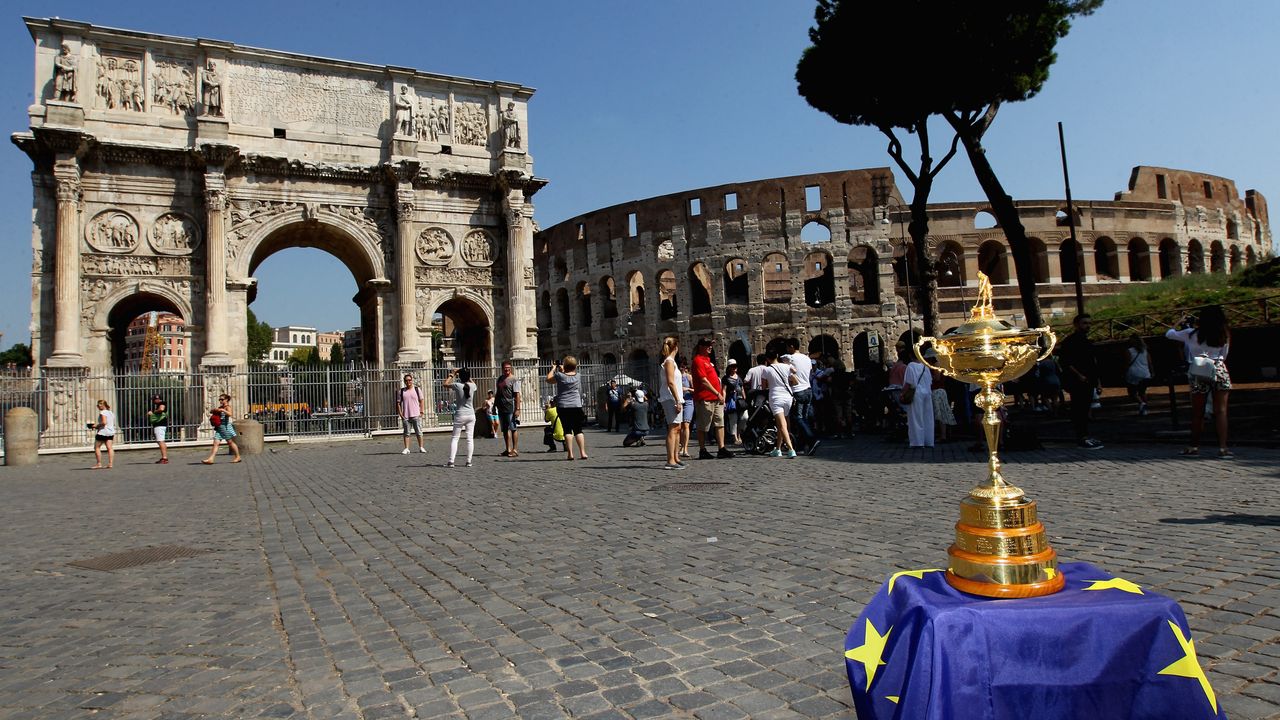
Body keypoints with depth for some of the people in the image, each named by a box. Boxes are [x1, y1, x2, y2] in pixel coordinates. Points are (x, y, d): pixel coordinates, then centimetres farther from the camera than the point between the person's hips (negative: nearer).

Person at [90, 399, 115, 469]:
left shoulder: (103, 412, -11)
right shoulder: (111, 413, 15)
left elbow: (104, 422, -23)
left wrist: (96, 425, -9)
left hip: (102, 432, -8)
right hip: (111, 432, 8)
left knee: (97, 447, 4)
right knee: (109, 448, 1)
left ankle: (99, 464, 2)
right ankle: (110, 463, -4)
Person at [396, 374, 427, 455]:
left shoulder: (417, 389, 6)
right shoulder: (401, 391, 7)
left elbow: (421, 401, 8)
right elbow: (398, 403, 7)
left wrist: (421, 412, -1)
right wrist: (401, 414, -2)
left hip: (416, 415, -1)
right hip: (405, 416, 1)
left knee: (419, 432, 3)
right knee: (406, 433, 2)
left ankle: (421, 447, 11)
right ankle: (406, 449, 6)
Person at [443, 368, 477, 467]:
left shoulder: (457, 385, -11)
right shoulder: (472, 386, -3)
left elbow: (445, 384, 8)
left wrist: (451, 375, 16)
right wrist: (468, 376, 26)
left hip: (460, 415, -3)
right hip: (471, 415, 3)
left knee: (454, 438, 4)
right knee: (470, 438, 5)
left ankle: (451, 461, -1)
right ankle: (469, 461, 4)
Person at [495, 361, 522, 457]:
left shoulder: (514, 379, -5)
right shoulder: (500, 379, 16)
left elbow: (517, 395, -11)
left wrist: (517, 409, -17)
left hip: (511, 408, -7)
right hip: (501, 408, 7)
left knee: (512, 429, -5)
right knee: (505, 430, 9)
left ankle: (515, 450, -2)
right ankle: (508, 449, 15)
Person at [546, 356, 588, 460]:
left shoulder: (560, 376, -8)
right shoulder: (577, 376, 3)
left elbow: (548, 379, 10)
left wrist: (554, 368, 19)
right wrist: (562, 370, 31)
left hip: (563, 406, -2)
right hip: (576, 406, 2)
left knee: (567, 430, 0)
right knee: (578, 430, 7)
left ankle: (570, 453, -4)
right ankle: (582, 452, 2)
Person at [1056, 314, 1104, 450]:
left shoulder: (1087, 342, 20)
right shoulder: (1069, 341, -9)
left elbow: (1093, 361, 25)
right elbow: (1064, 362, -16)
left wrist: (1096, 379, 20)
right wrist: (1079, 375, -20)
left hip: (1088, 381, 9)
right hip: (1077, 382, -9)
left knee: (1084, 409, 11)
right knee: (1079, 409, -10)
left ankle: (1083, 436, 15)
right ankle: (1082, 438, -10)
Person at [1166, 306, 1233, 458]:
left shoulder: (1191, 333, -1)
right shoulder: (1225, 336, 4)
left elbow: (1169, 334, 12)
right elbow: (1224, 356, 13)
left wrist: (1180, 324, 27)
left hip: (1198, 375, 0)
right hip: (1219, 372, 0)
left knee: (1197, 413, 8)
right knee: (1220, 411, 0)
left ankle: (1194, 446, 16)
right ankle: (1222, 448, -5)